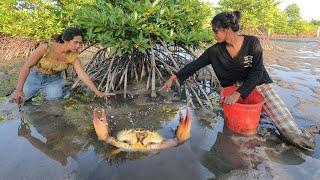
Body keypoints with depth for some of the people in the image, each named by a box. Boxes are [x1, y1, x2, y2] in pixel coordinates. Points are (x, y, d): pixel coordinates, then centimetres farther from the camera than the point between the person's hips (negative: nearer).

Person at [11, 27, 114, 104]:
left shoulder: (73, 57, -19)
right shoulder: (46, 48, -30)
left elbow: (83, 75, -21)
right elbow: (27, 66, -25)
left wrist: (98, 93, -29)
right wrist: (19, 90, -33)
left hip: (53, 80, 2)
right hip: (35, 76, -2)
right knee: (18, 101, -8)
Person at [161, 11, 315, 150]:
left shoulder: (252, 42, -15)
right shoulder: (215, 51, -7)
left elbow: (257, 72, -18)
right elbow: (195, 65, -6)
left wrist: (239, 93, -28)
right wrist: (175, 77, -13)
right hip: (235, 88, 3)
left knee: (288, 130, -14)